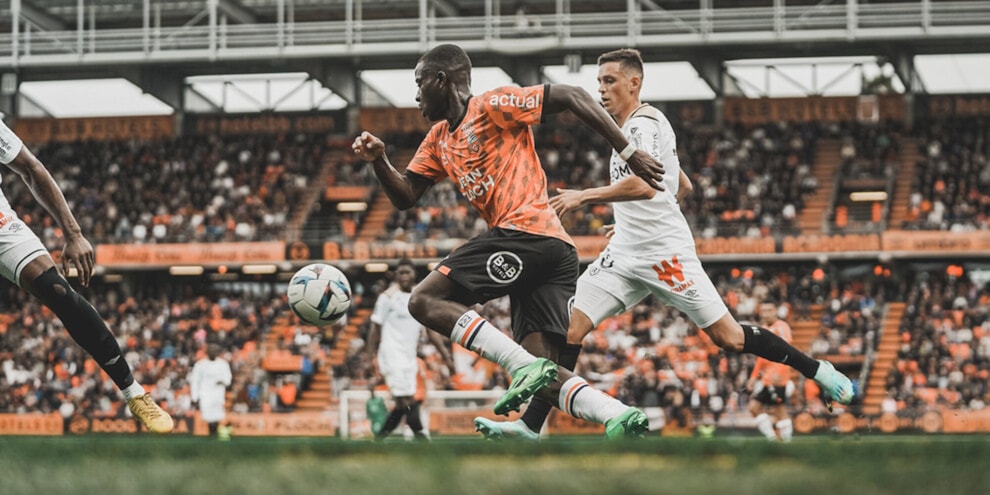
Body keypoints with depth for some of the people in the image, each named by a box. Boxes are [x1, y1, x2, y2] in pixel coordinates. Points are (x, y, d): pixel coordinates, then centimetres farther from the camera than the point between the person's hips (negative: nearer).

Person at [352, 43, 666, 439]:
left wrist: (629, 153, -9)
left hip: (524, 231, -9)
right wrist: (378, 160, 6)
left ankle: (525, 366, -23)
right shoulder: (439, 140, 25)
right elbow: (405, 196, 25)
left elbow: (573, 97, -5)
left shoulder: (492, 105, -1)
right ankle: (620, 418, -18)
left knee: (425, 300, -11)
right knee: (541, 374, 0)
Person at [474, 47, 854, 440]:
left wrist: (584, 196, -27)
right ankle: (530, 425, -8)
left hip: (665, 253, -9)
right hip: (625, 255, 9)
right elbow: (683, 187, 28)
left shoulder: (644, 123, -10)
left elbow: (644, 186, -28)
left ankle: (817, 370, 11)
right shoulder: (632, 128, 20)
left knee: (729, 338, -6)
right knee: (569, 329, -5)